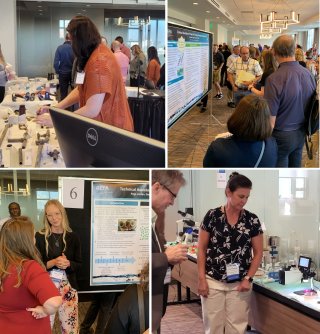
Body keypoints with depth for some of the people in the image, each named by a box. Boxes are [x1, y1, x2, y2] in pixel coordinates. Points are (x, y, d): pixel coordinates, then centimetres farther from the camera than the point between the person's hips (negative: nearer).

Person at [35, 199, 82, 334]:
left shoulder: (73, 237, 4)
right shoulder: (39, 237, -2)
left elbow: (79, 264, 7)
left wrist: (68, 264, -15)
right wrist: (53, 263, -20)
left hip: (68, 286, 1)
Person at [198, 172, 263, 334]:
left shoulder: (252, 220, -2)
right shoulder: (212, 216, -5)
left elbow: (258, 252, 4)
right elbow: (202, 248, -1)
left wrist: (248, 278, -5)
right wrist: (201, 279, -6)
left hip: (239, 284, 1)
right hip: (213, 282, -1)